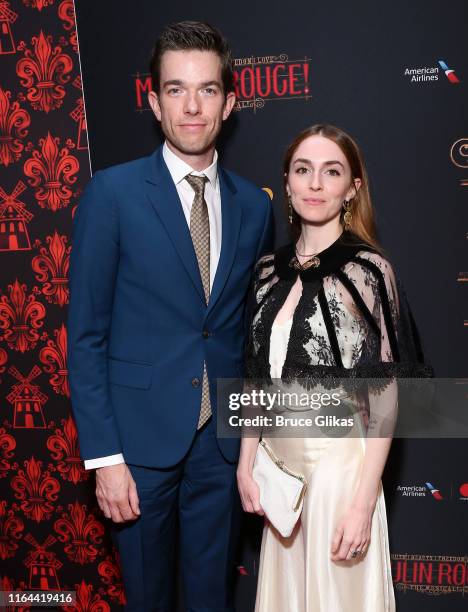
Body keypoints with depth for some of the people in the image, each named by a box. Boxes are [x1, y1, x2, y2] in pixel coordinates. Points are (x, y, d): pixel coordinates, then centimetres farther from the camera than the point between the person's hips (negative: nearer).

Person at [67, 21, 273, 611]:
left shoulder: (253, 204, 3)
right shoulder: (112, 193, -8)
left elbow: (253, 325, 9)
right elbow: (86, 335, -8)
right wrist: (103, 456, -11)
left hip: (223, 436, 3)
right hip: (141, 434, -3)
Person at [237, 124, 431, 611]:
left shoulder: (367, 269, -13)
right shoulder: (270, 269, 2)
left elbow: (385, 396, -12)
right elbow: (259, 377, 7)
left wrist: (363, 501, -14)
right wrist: (246, 463, 3)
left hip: (340, 462, -4)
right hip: (278, 461, 5)